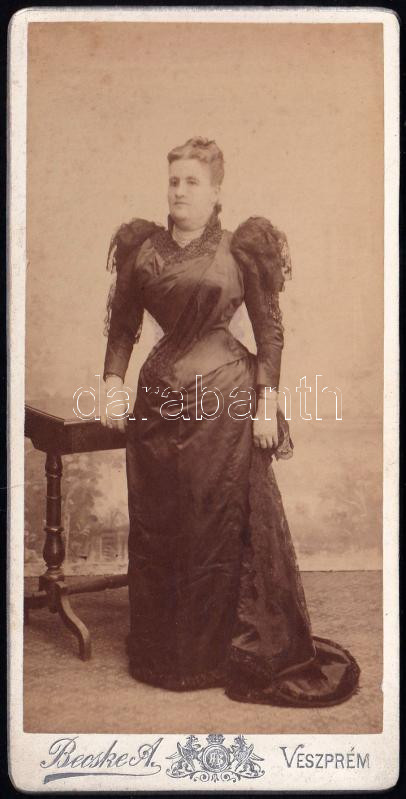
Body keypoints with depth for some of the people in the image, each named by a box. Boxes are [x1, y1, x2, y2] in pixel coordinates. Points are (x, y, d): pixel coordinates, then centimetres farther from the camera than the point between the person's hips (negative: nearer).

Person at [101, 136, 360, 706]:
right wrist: (113, 383, 0)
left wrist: (268, 402, -7)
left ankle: (229, 652, 20)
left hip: (226, 402, -3)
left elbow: (270, 328, -1)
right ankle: (164, 651, 26)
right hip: (160, 398, 4)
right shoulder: (143, 249, 8)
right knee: (158, 526, 9)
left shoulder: (241, 249, -2)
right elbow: (122, 324, 12)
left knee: (224, 525, 3)